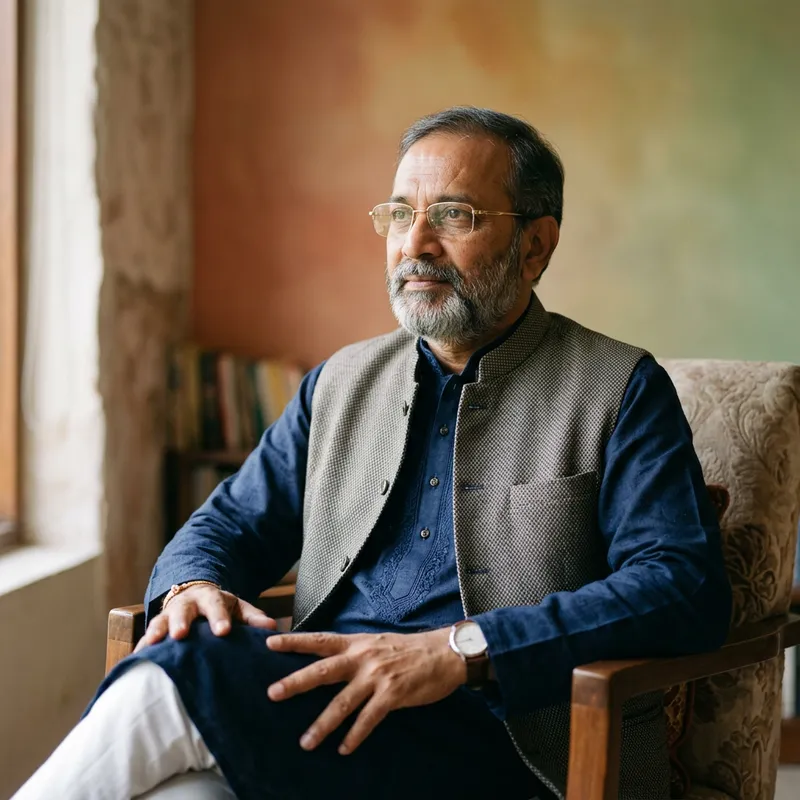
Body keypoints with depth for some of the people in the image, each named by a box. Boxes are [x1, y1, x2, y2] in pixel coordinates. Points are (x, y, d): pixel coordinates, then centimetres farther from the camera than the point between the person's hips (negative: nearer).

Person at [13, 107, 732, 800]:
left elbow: (688, 589, -9)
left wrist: (459, 651, -21)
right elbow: (230, 523, 24)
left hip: (496, 735, -4)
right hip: (325, 709, 4)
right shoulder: (341, 382, 21)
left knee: (179, 674, -28)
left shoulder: (619, 390, 4)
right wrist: (195, 584, -4)